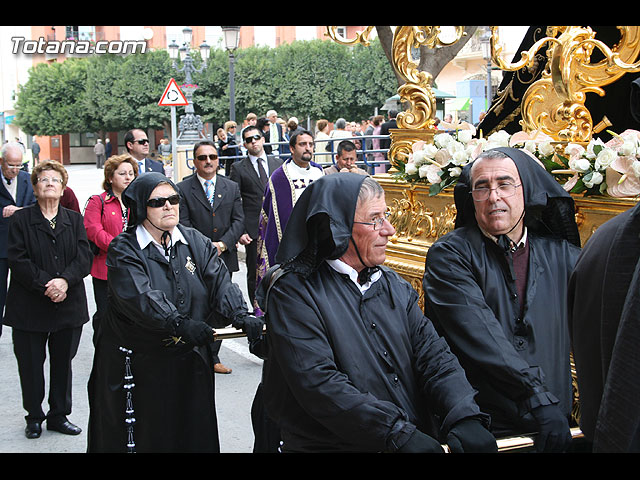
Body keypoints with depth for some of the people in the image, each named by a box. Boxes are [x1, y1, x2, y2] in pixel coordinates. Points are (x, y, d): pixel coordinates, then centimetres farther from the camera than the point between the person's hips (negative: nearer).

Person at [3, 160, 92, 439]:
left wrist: (65, 280, -19)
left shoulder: (74, 220, 9)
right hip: (30, 307, -2)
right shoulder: (20, 219, 1)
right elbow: (17, 260, -8)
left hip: (68, 305, 2)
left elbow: (84, 258, -1)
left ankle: (59, 415, 23)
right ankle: (34, 416, 21)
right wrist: (45, 284, -19)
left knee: (63, 362, 10)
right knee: (31, 364, 5)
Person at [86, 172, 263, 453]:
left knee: (192, 438, 10)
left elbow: (220, 282, -6)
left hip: (189, 362, 4)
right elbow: (140, 296, -23)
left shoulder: (196, 242, 6)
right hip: (139, 366, -4)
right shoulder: (124, 249, -8)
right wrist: (179, 324, -37)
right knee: (144, 439, 3)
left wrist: (240, 316, -25)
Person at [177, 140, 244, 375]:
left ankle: (213, 357, 15)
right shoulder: (183, 188, -1)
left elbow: (238, 220, 6)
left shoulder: (231, 187, 11)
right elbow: (183, 224, -6)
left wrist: (223, 243, -9)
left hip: (224, 257, 4)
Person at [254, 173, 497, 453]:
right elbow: (318, 383, -16)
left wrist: (463, 418, -14)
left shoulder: (395, 286, 13)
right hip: (335, 445, -4)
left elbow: (432, 353, 3)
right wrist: (398, 435, -21)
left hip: (418, 438, 4)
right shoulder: (293, 291, -6)